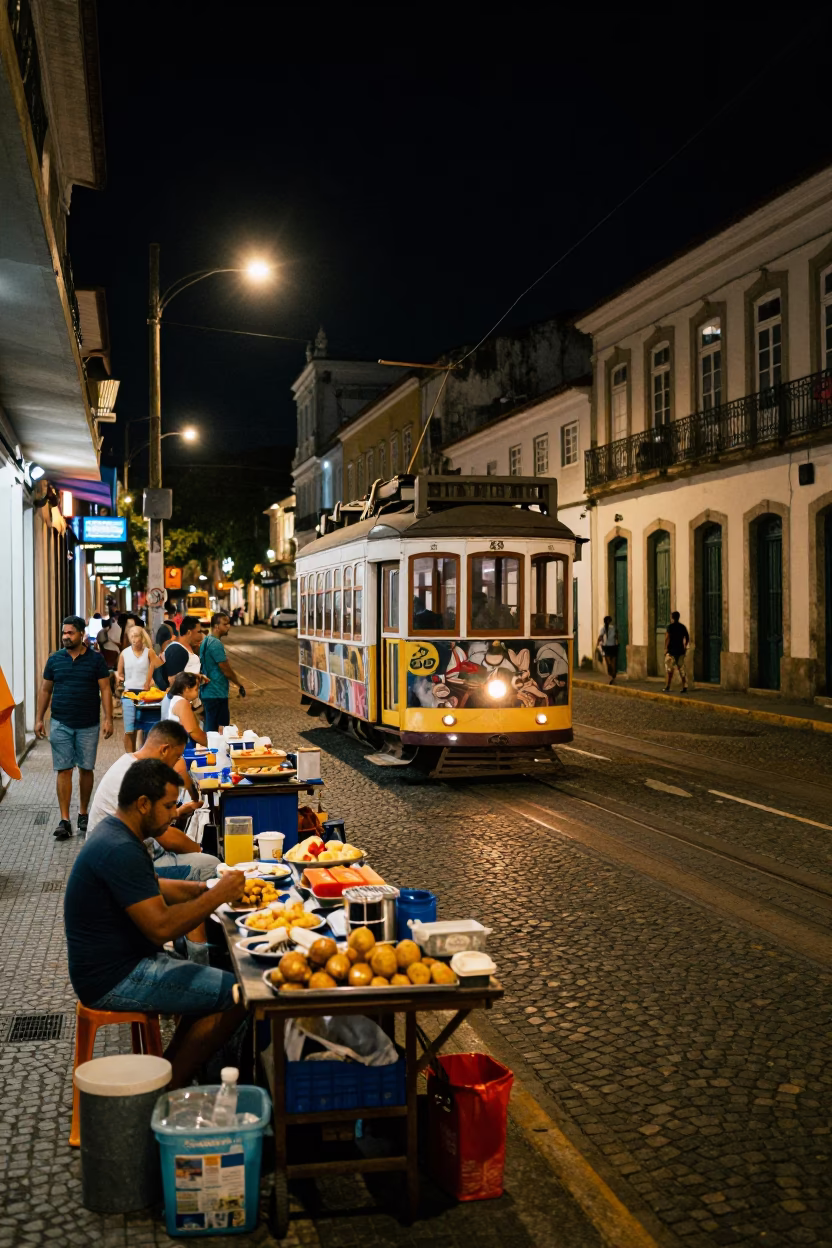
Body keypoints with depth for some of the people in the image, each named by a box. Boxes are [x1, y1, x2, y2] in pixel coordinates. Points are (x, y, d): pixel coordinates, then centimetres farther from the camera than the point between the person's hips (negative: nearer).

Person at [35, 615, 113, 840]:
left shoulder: (95, 659, -1)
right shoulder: (55, 659, 4)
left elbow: (105, 690, -2)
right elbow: (45, 690, 9)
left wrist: (108, 718, -10)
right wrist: (39, 718, 3)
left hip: (88, 725, -1)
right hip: (60, 724, 1)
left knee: (86, 769, 8)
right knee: (63, 770, -2)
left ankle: (83, 814, 24)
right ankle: (64, 820, -1)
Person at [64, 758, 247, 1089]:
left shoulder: (116, 833, 8)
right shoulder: (120, 850, -25)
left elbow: (152, 889, 21)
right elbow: (161, 927, -28)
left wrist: (203, 887, 7)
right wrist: (217, 896, -17)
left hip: (124, 960, 11)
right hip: (114, 980, -11)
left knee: (214, 959, 16)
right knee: (235, 995, -12)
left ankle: (169, 1072, 16)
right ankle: (170, 1088, 1)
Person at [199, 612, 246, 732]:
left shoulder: (207, 641, 13)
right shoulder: (216, 644, -18)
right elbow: (227, 671, -14)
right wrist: (240, 684, 0)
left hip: (208, 693, 10)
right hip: (216, 694, -10)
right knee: (214, 731, -5)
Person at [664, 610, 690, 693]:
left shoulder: (670, 626, -9)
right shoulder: (682, 627, 7)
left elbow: (667, 637, -16)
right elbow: (687, 638, 9)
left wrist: (665, 648, -8)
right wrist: (685, 647, 20)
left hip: (671, 650, -5)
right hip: (680, 651, 5)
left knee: (669, 669, 2)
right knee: (682, 669, 6)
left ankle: (668, 686, 2)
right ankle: (684, 687, 3)